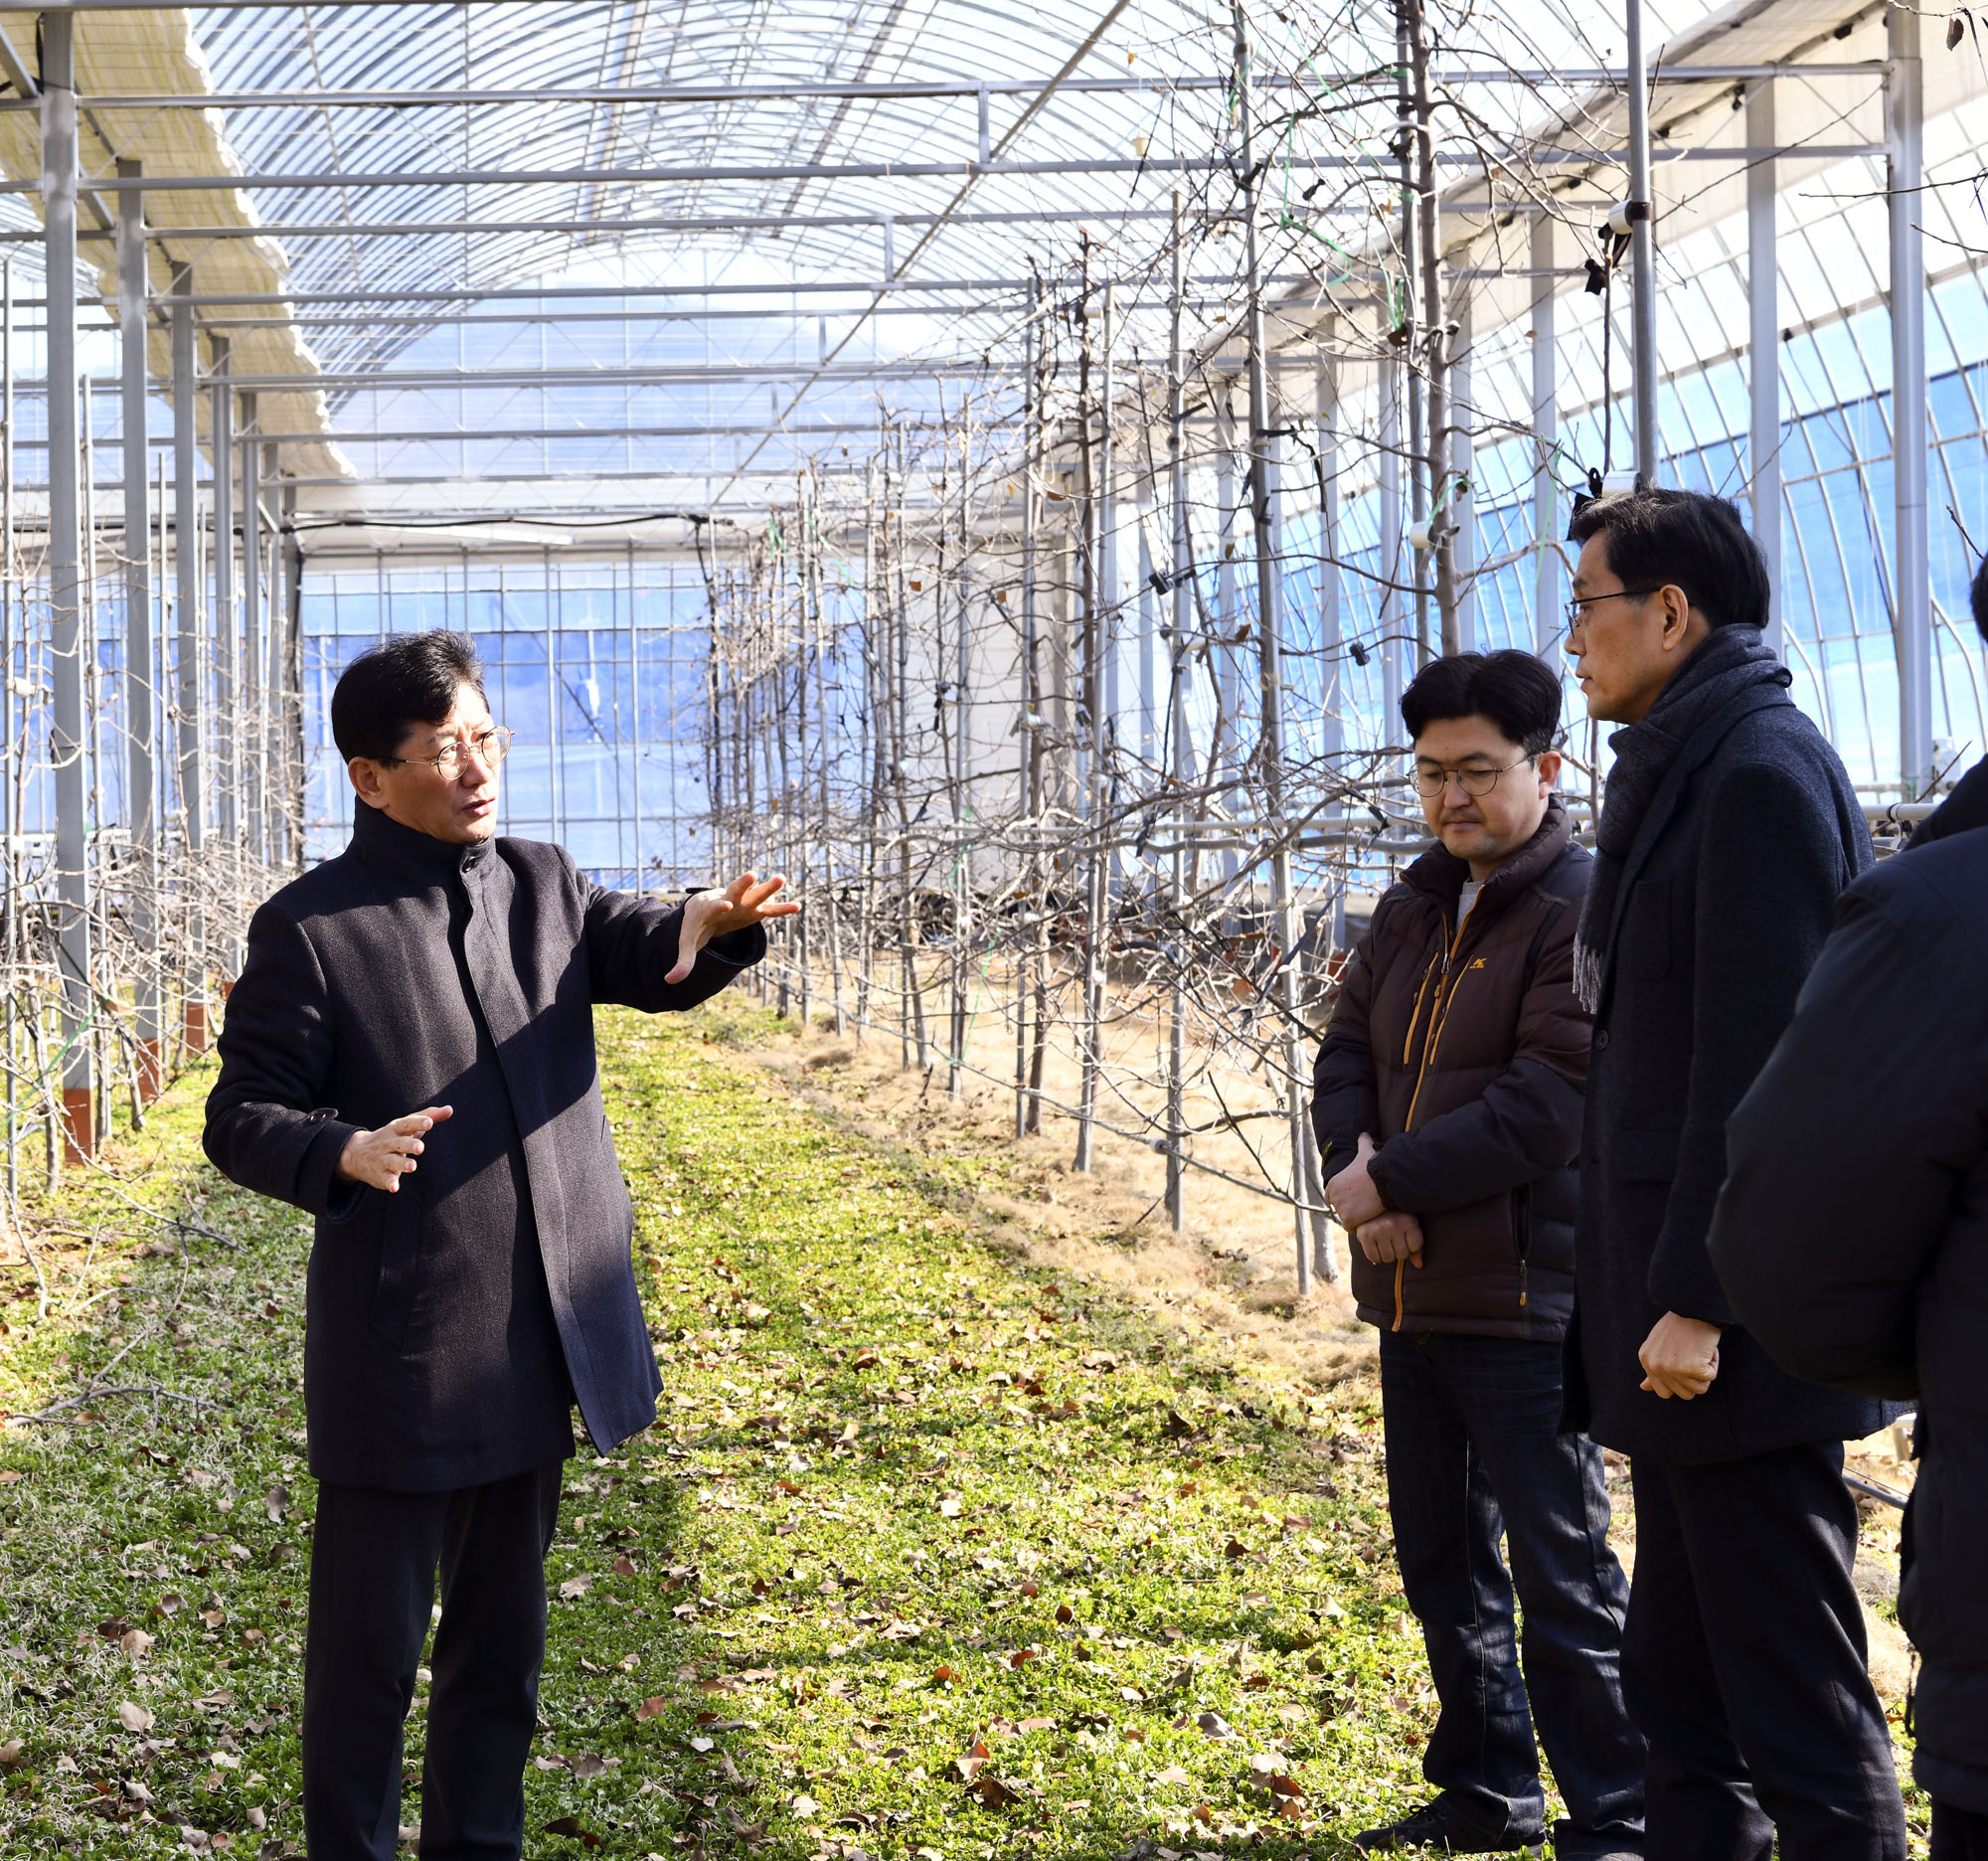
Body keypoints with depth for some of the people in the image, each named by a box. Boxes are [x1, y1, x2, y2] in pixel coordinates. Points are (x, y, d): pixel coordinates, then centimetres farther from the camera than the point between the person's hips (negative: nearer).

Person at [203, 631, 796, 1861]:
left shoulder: (542, 886, 8)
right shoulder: (310, 930, -8)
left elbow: (648, 957, 2)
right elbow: (241, 1119, -8)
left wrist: (710, 927, -22)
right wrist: (343, 1153, -29)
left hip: (539, 1341, 6)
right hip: (399, 1355, -5)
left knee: (504, 1631, 17)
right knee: (370, 1639, 4)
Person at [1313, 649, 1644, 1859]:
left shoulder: (1586, 911, -13)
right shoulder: (1415, 909, 14)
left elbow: (1550, 1105, -21)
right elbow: (1348, 1053, 13)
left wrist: (1393, 1181, -17)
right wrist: (1360, 1157, -8)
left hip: (1523, 1303, -9)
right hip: (1413, 1293, 9)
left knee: (1563, 1578, -4)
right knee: (1442, 1558, 17)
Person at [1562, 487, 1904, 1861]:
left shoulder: (1762, 770, -13)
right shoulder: (1681, 772, 17)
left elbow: (1755, 1062, -19)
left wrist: (1700, 1294, -21)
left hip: (1740, 1328, -10)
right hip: (1680, 1316, 11)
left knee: (1799, 1696, -6)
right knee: (1680, 1683, 16)